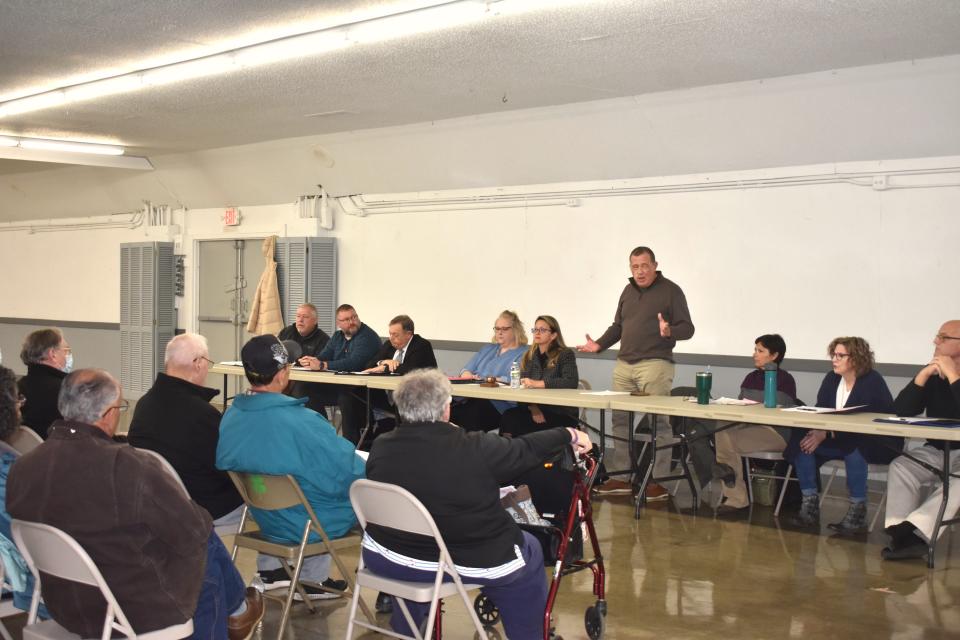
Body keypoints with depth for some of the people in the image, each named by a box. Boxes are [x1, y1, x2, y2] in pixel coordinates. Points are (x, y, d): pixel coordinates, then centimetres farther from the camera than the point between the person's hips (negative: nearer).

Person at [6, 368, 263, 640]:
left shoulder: (21, 469, -10)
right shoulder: (128, 467, -30)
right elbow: (193, 531, -19)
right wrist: (202, 519, 5)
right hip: (135, 610, -6)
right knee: (206, 544, 20)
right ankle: (238, 609, 46)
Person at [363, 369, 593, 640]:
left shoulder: (380, 447, -10)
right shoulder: (477, 449, -20)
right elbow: (527, 450, -3)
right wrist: (570, 435, 17)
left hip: (387, 560, 4)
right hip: (471, 565, -3)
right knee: (529, 550, 23)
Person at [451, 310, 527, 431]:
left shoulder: (523, 354, 6)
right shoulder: (487, 349, 31)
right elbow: (465, 371, 27)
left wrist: (482, 379, -8)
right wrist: (469, 376, 1)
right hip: (470, 397, 6)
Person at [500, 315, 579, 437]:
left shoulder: (566, 354, 1)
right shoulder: (528, 357, 15)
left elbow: (572, 382, -16)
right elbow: (523, 386, 3)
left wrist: (537, 383, -21)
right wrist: (533, 408, -16)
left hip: (561, 413, -5)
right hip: (533, 409, 5)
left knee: (517, 423, -29)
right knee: (508, 417, -27)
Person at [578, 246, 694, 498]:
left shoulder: (670, 291, -1)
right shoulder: (629, 291, 19)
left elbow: (687, 329, -4)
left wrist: (670, 331, -25)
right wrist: (599, 345, 11)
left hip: (655, 364, -7)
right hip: (624, 364, 7)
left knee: (656, 422, -8)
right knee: (620, 419, 7)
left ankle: (658, 480, -3)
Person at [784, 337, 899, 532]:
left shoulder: (872, 382, -17)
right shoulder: (831, 379, 5)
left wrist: (826, 434, -34)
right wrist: (817, 432, -23)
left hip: (876, 444, -7)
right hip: (840, 440, 7)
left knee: (853, 449, -39)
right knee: (802, 439, -15)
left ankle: (857, 513, -28)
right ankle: (810, 505, -13)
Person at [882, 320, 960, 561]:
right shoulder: (932, 373, 6)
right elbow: (900, 411, -5)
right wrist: (923, 376, -15)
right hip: (936, 451, 5)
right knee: (899, 467, -21)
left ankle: (914, 529, -43)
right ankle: (903, 534, -34)